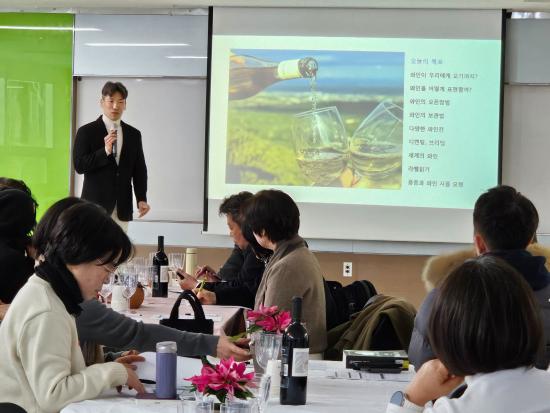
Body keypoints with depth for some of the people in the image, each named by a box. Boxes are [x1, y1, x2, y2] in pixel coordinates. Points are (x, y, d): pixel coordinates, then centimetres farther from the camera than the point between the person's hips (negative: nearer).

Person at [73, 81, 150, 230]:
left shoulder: (133, 134, 11)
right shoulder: (86, 131, 0)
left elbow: (139, 169, 12)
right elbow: (79, 166, -6)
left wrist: (141, 199, 1)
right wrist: (105, 151, -18)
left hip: (123, 207, 3)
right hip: (96, 204, -3)